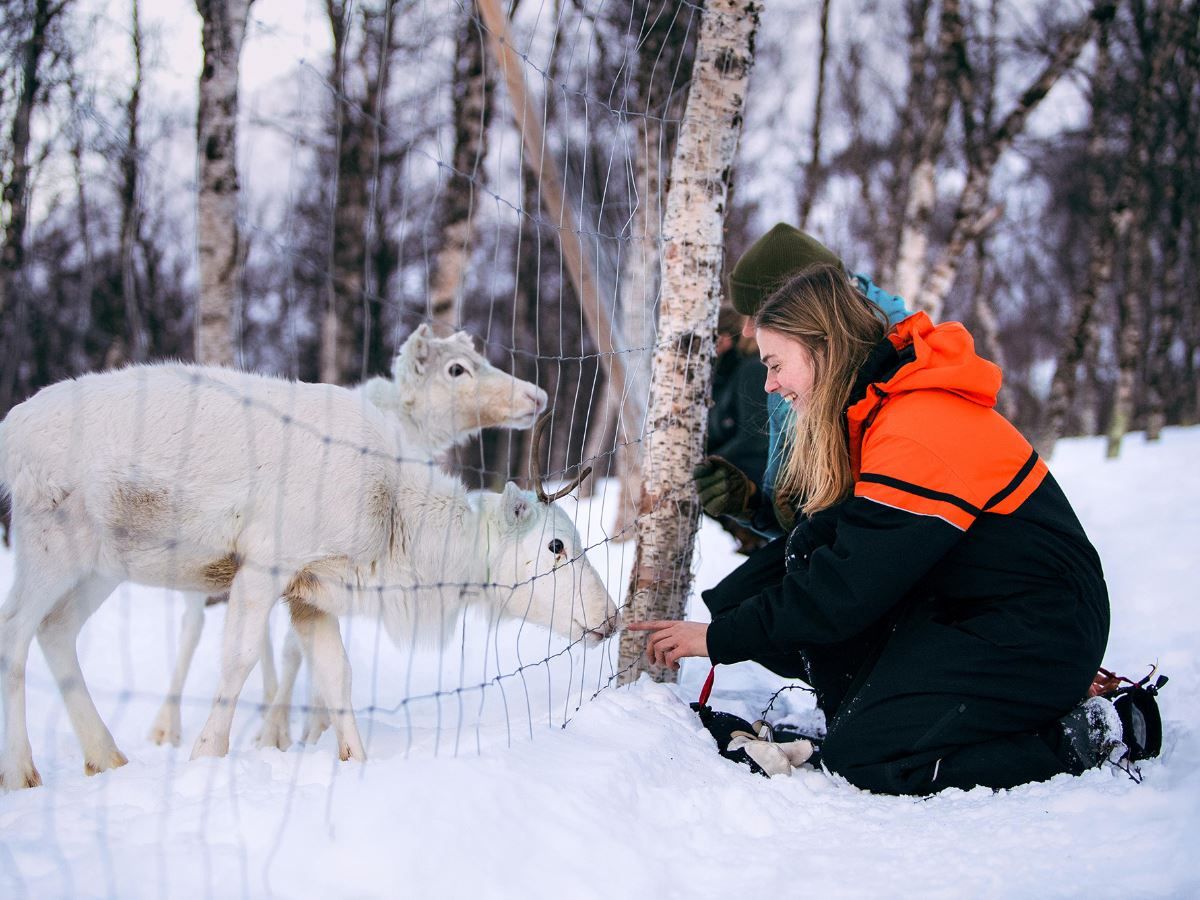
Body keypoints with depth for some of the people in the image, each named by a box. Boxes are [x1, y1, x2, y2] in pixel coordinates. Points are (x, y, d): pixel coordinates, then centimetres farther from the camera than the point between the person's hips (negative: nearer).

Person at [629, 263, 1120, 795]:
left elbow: (849, 585, -24)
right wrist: (711, 609, -5)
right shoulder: (870, 417, 7)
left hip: (1037, 632, -9)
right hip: (959, 608, 9)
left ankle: (1074, 741, -5)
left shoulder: (920, 433, -24)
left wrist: (722, 637, -17)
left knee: (862, 758, -17)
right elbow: (805, 544, 6)